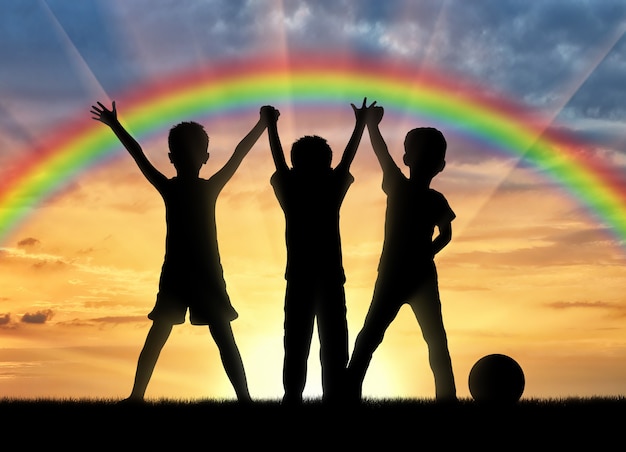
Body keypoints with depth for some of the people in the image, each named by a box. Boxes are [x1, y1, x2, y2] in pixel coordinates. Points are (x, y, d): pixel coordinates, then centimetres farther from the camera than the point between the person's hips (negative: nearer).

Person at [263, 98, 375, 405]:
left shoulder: (289, 190, -1)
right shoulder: (333, 189, -3)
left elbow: (279, 160, 12)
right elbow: (347, 159, 10)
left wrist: (271, 124, 25)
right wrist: (361, 123, 22)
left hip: (299, 279, 1)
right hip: (331, 279, -1)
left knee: (296, 344, 3)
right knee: (334, 344, 1)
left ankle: (293, 397, -2)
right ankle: (335, 398, -4)